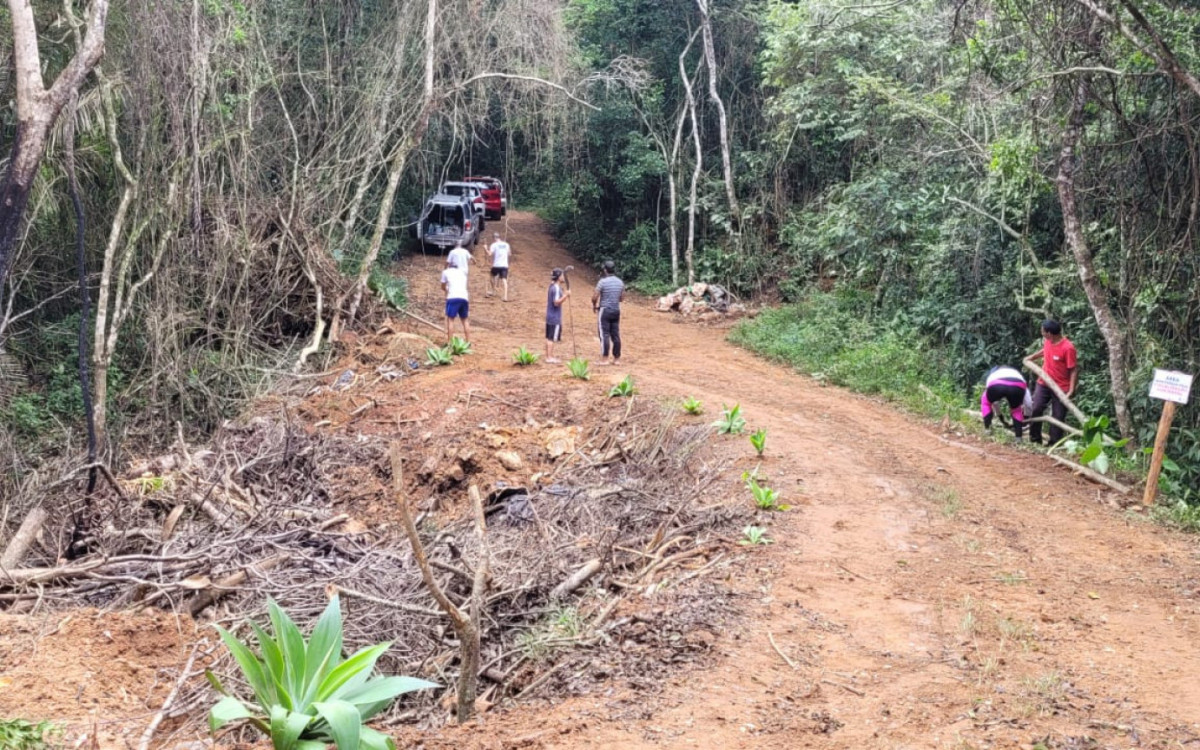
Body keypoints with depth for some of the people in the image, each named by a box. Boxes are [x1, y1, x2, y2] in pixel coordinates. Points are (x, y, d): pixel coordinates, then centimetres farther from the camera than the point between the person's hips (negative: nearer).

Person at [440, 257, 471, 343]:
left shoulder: (446, 272, 12)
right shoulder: (463, 272, 22)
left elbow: (443, 287, 21)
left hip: (453, 298, -4)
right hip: (464, 297, 4)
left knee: (450, 319, -1)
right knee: (464, 320, 16)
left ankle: (450, 342, -9)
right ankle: (468, 341, 15)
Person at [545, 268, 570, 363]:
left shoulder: (552, 287, 13)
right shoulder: (556, 288, -17)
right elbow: (556, 302, -23)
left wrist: (563, 294, 20)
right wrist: (565, 295, -26)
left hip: (549, 316, 10)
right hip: (555, 317, -10)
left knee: (549, 337, 12)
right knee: (552, 338, -6)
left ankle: (548, 356, 16)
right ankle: (550, 357, -4)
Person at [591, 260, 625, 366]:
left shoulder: (602, 282, -13)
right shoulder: (620, 282, 6)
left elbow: (594, 297, -13)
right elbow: (622, 297, 15)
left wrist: (594, 306, 6)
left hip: (604, 310, -5)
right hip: (616, 310, 6)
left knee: (604, 335, -4)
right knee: (615, 335, 7)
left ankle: (604, 359, -4)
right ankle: (616, 359, 10)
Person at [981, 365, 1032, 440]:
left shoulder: (991, 373, 47)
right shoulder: (1017, 373, 46)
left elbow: (993, 401, 52)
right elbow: (1028, 403, 42)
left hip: (996, 385, -1)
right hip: (1018, 386, 1)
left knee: (985, 403, 32)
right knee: (1016, 410, 30)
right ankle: (1018, 438, 22)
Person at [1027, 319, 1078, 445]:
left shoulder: (1068, 348, -24)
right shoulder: (1047, 341, -4)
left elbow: (1073, 370, -20)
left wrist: (1071, 390, -24)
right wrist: (1032, 358, 25)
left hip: (1061, 387, -6)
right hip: (1043, 383, 6)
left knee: (1058, 417, 3)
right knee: (1035, 410, -2)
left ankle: (1054, 444, 12)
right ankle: (1034, 439, 11)